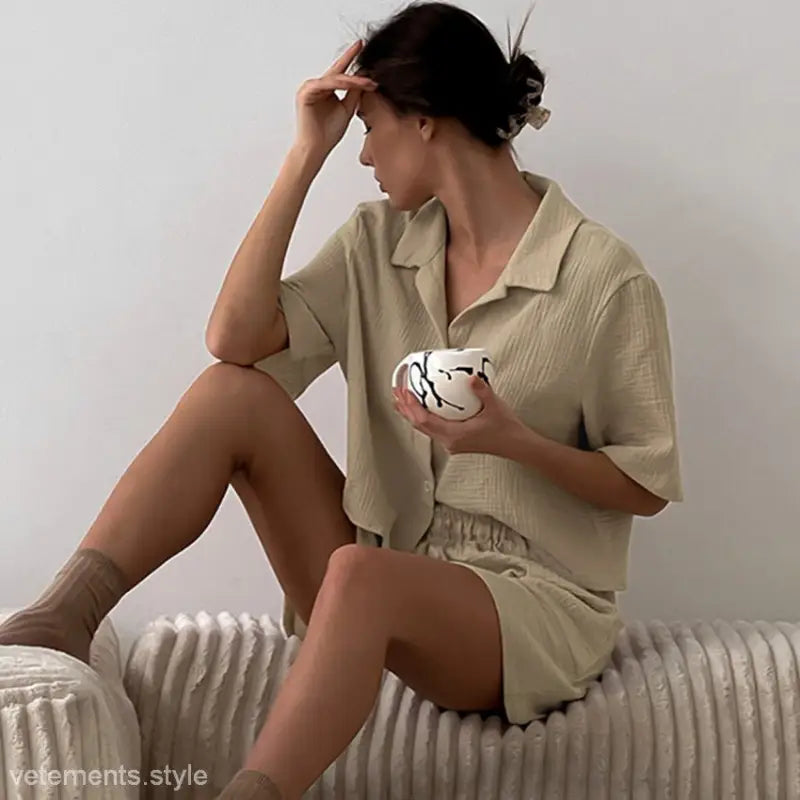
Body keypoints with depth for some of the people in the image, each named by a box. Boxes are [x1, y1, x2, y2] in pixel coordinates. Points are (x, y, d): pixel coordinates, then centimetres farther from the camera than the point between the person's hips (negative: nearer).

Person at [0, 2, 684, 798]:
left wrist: (513, 440, -22)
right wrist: (306, 155, -7)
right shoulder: (378, 241, 6)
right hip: (387, 578, 6)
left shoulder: (604, 277, -10)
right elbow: (235, 336, -8)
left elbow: (646, 484, -5)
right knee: (235, 390, -13)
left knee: (361, 574, -38)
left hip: (536, 604, -5)